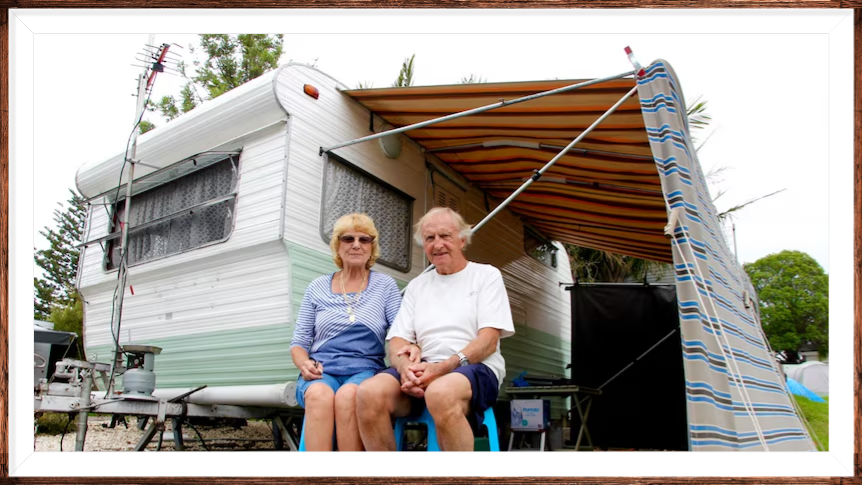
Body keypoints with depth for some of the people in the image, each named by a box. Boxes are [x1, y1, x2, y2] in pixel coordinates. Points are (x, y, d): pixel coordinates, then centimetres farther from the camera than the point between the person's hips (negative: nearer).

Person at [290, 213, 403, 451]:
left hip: (364, 371, -1)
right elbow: (299, 342, 14)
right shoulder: (317, 288, 15)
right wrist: (304, 363, -9)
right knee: (319, 394, -35)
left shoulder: (385, 285, 12)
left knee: (348, 395, -36)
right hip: (320, 373, 1)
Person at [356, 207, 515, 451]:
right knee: (369, 392, -28)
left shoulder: (486, 275, 10)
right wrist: (405, 366, -13)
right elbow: (397, 341, 13)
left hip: (475, 368, -3)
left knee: (441, 392, -40)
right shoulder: (417, 286, 22)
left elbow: (489, 341, -2)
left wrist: (443, 367, -18)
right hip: (423, 370, 4)